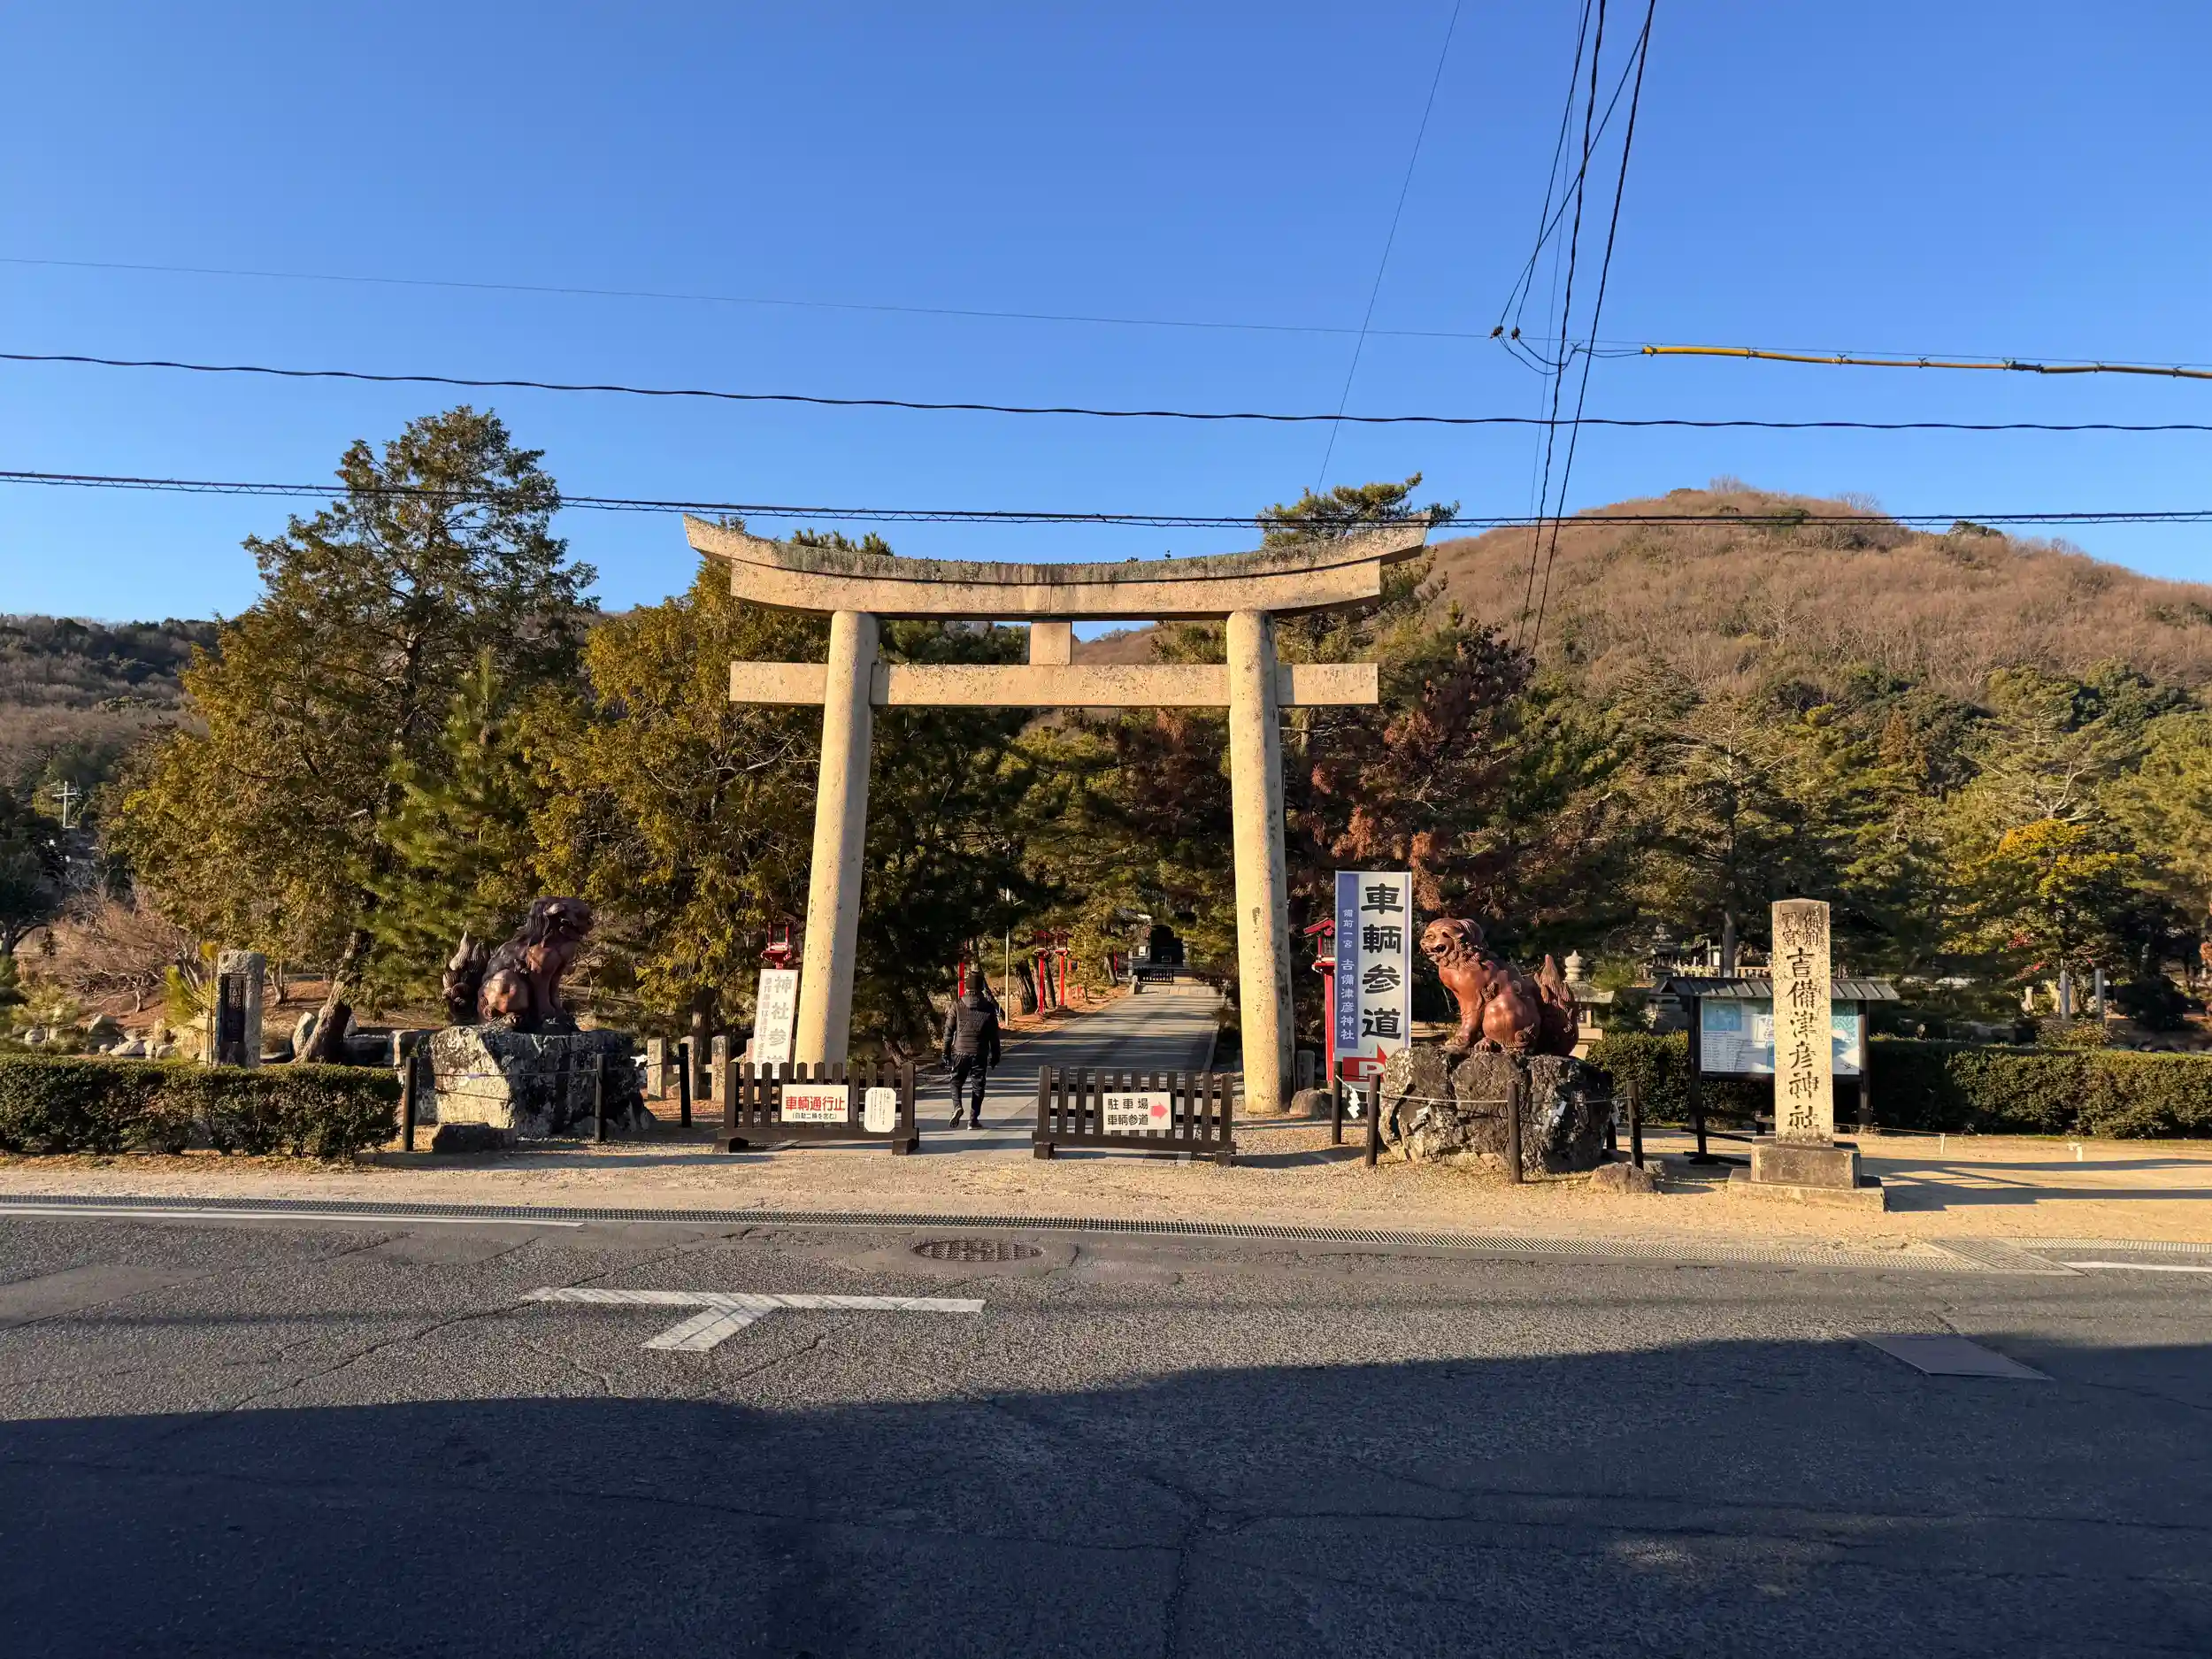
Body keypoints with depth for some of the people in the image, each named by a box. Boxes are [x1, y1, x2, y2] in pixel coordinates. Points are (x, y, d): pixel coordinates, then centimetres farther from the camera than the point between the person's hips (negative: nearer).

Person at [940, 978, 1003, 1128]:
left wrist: (946, 1052, 7)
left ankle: (957, 1106, -10)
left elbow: (948, 1031, 0)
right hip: (980, 1053, 0)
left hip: (960, 1051, 0)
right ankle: (973, 1119, 9)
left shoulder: (957, 1006, -2)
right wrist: (995, 1055, 12)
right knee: (977, 1085, 9)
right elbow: (994, 1034, 4)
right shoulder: (989, 1008, 0)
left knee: (956, 1081, 16)